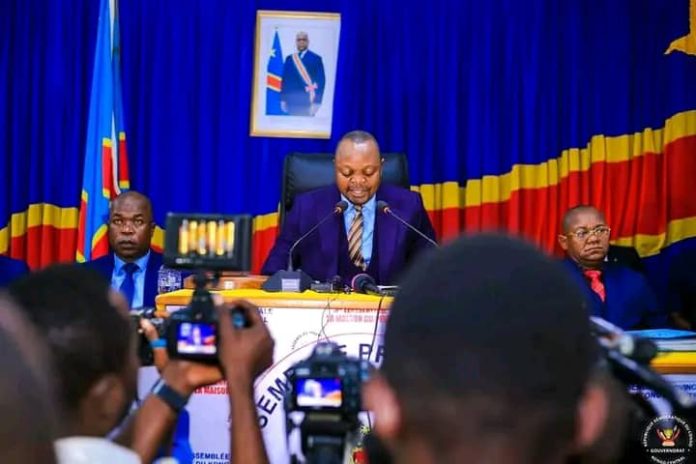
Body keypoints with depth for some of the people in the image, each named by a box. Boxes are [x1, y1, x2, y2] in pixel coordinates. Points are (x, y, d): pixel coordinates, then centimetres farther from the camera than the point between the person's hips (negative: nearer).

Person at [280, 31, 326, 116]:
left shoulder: (316, 59, 0)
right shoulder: (289, 59, 12)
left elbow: (321, 80, -4)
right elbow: (285, 80, 12)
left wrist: (317, 102, -11)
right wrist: (283, 100, 6)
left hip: (307, 102, -3)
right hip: (291, 102, 3)